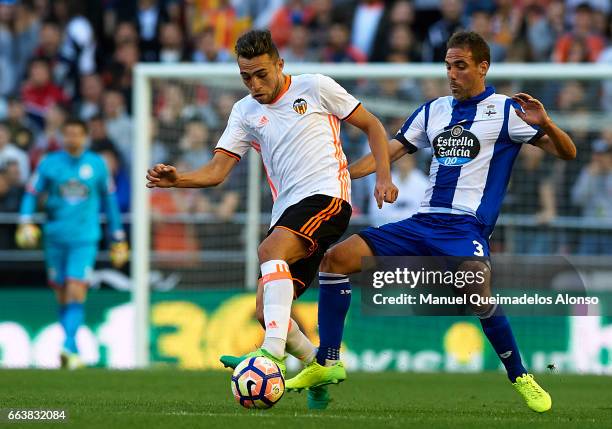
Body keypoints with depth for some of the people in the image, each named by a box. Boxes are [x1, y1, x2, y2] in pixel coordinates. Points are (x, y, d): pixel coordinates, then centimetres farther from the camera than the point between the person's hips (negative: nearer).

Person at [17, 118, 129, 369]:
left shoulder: (97, 165, 5)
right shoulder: (49, 163, 4)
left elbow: (109, 201, 14)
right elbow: (31, 194, 6)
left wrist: (118, 240, 17)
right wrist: (26, 224, -12)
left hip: (85, 238, -2)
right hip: (55, 238, 2)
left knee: (76, 292, -16)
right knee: (62, 296, 6)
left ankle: (69, 347, -22)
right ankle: (72, 350, 17)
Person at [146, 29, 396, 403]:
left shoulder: (315, 88, 4)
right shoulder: (245, 112, 15)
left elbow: (371, 125, 10)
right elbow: (218, 170, 7)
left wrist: (383, 177, -2)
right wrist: (178, 179, -13)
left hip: (326, 195, -7)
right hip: (288, 211, 7)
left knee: (270, 250, -33)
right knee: (266, 309, -2)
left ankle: (274, 351, -45)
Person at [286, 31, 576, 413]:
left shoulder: (505, 111, 1)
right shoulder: (434, 110, 17)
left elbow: (567, 153, -3)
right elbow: (390, 151, 22)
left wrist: (545, 124, -24)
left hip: (466, 226, -6)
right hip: (422, 223, 6)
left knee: (477, 291, -36)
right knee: (336, 259, -7)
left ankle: (521, 378, -17)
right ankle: (325, 365, -1)